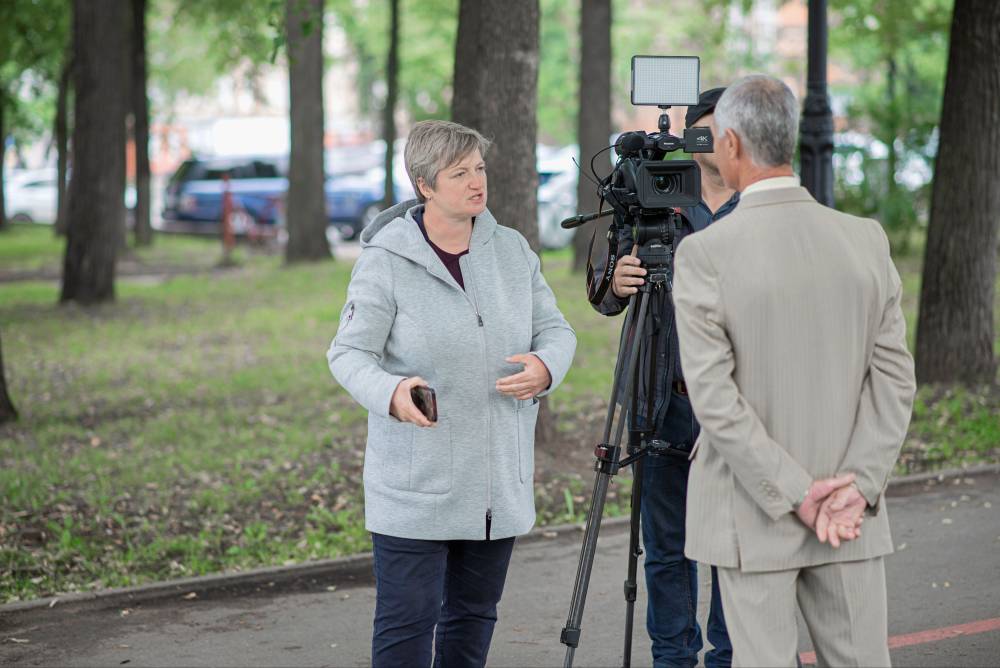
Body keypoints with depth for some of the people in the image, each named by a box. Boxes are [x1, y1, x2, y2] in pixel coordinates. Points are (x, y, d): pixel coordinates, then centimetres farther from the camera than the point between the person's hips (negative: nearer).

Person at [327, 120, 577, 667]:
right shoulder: (386, 260, -8)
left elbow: (555, 329, 10)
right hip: (417, 481, -5)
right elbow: (348, 353, -9)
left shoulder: (512, 250, 7)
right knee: (407, 621, -6)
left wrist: (545, 366, -14)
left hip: (500, 479, 5)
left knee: (474, 613, 15)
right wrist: (391, 393, -30)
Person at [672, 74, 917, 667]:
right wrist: (856, 487, -9)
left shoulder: (704, 255, -13)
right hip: (854, 517, 3)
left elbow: (715, 398, -17)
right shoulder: (866, 241, -1)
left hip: (751, 516, -3)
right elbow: (894, 378, -4)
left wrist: (797, 496, -13)